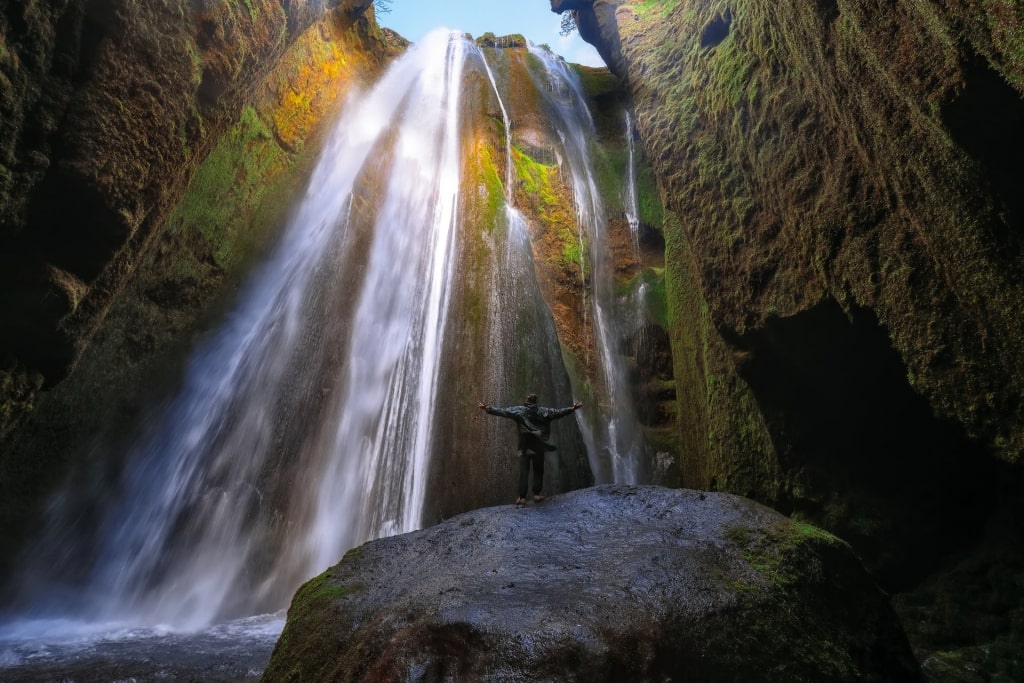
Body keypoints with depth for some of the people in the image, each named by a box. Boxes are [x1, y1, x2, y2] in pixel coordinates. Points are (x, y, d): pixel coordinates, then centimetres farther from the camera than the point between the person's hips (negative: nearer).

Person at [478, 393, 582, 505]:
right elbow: (558, 412, 5)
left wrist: (488, 409, -1)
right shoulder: (543, 412, 2)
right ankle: (537, 494, 13)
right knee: (538, 471, 13)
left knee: (523, 472, 2)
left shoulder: (519, 410, -2)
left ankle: (522, 497, 0)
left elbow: (503, 411, -5)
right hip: (539, 447, 1)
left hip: (524, 446, -1)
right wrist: (572, 409, 12)